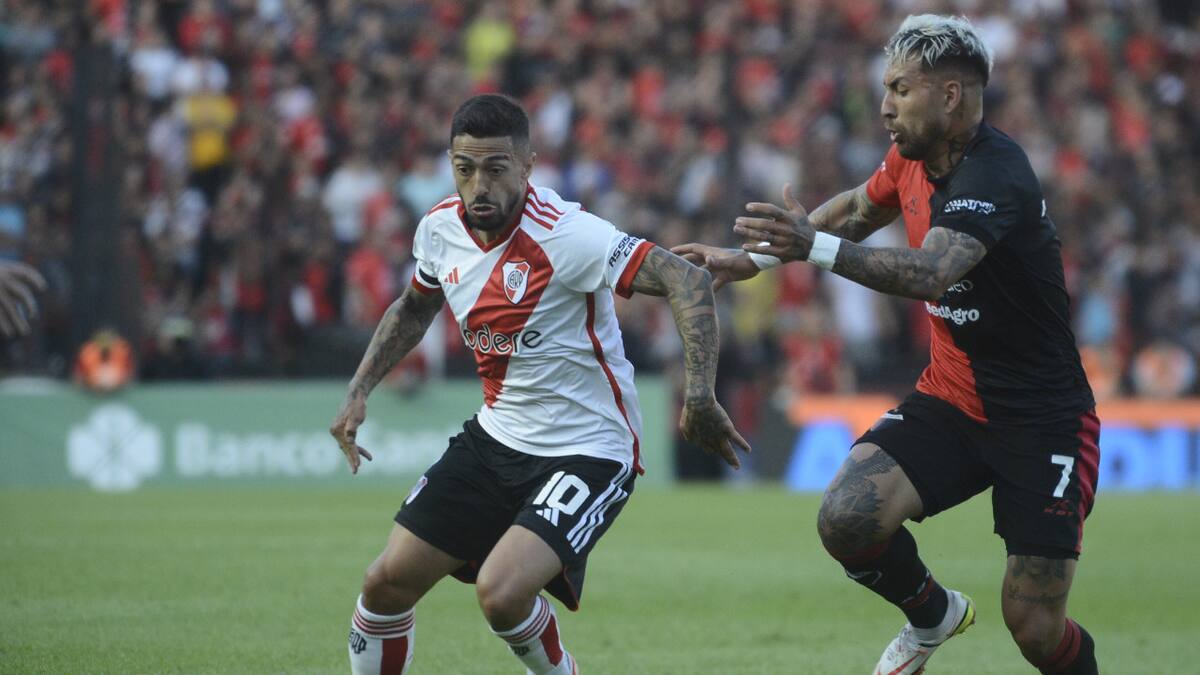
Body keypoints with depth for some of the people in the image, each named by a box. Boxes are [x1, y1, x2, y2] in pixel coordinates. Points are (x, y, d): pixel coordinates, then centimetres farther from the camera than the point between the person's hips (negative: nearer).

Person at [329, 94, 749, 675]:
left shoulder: (564, 234, -24)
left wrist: (699, 397, -37)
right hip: (496, 437, 7)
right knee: (387, 582, 2)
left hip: (588, 450, -7)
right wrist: (359, 391, 13)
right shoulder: (440, 229, -1)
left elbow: (688, 282, -29)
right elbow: (414, 308, 22)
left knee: (500, 592, -26)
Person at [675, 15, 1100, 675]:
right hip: (948, 398, 7)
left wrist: (816, 247, -53)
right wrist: (754, 257, 22)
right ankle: (933, 615, 11)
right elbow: (860, 208, 24)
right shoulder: (912, 157, 0)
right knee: (846, 518, -18)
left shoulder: (992, 176, -25)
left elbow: (930, 273, -42)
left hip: (1040, 421, -7)